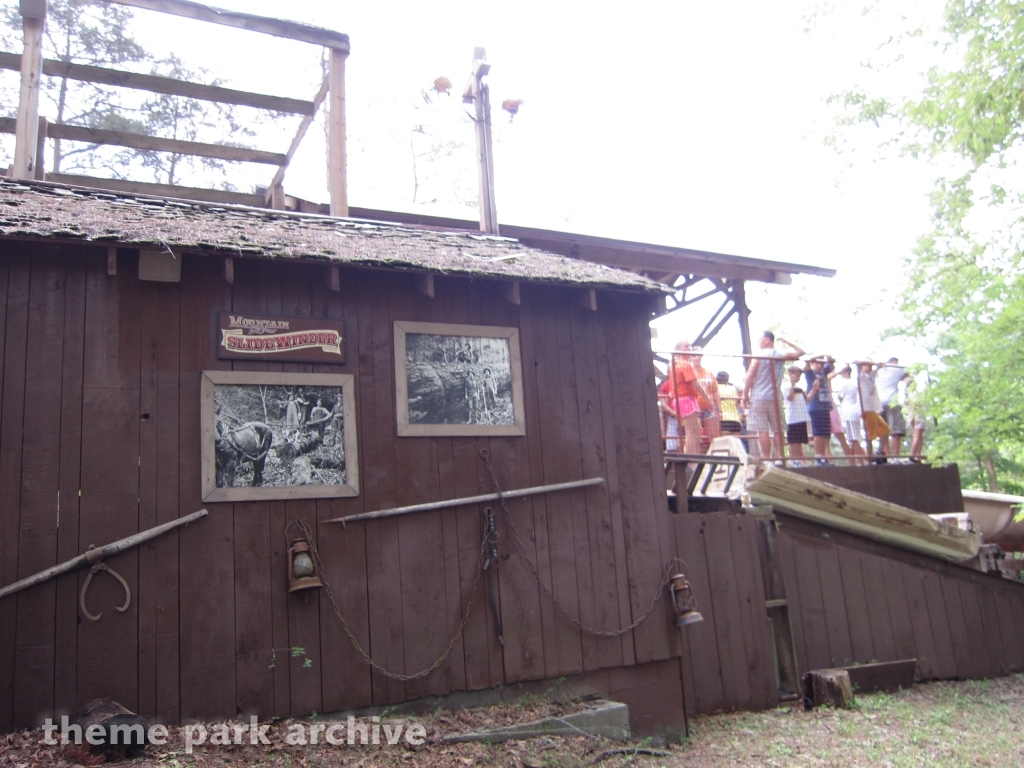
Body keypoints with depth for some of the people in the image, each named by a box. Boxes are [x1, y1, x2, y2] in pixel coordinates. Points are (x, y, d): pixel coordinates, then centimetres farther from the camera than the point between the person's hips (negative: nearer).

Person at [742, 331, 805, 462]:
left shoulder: (758, 356, -4)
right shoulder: (780, 355, 7)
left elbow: (750, 376, -10)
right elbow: (800, 352, 18)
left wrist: (745, 395, -5)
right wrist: (786, 342, 22)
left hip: (758, 398, -4)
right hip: (774, 398, 4)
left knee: (762, 431, -7)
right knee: (777, 430, 9)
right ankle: (779, 457, 6)